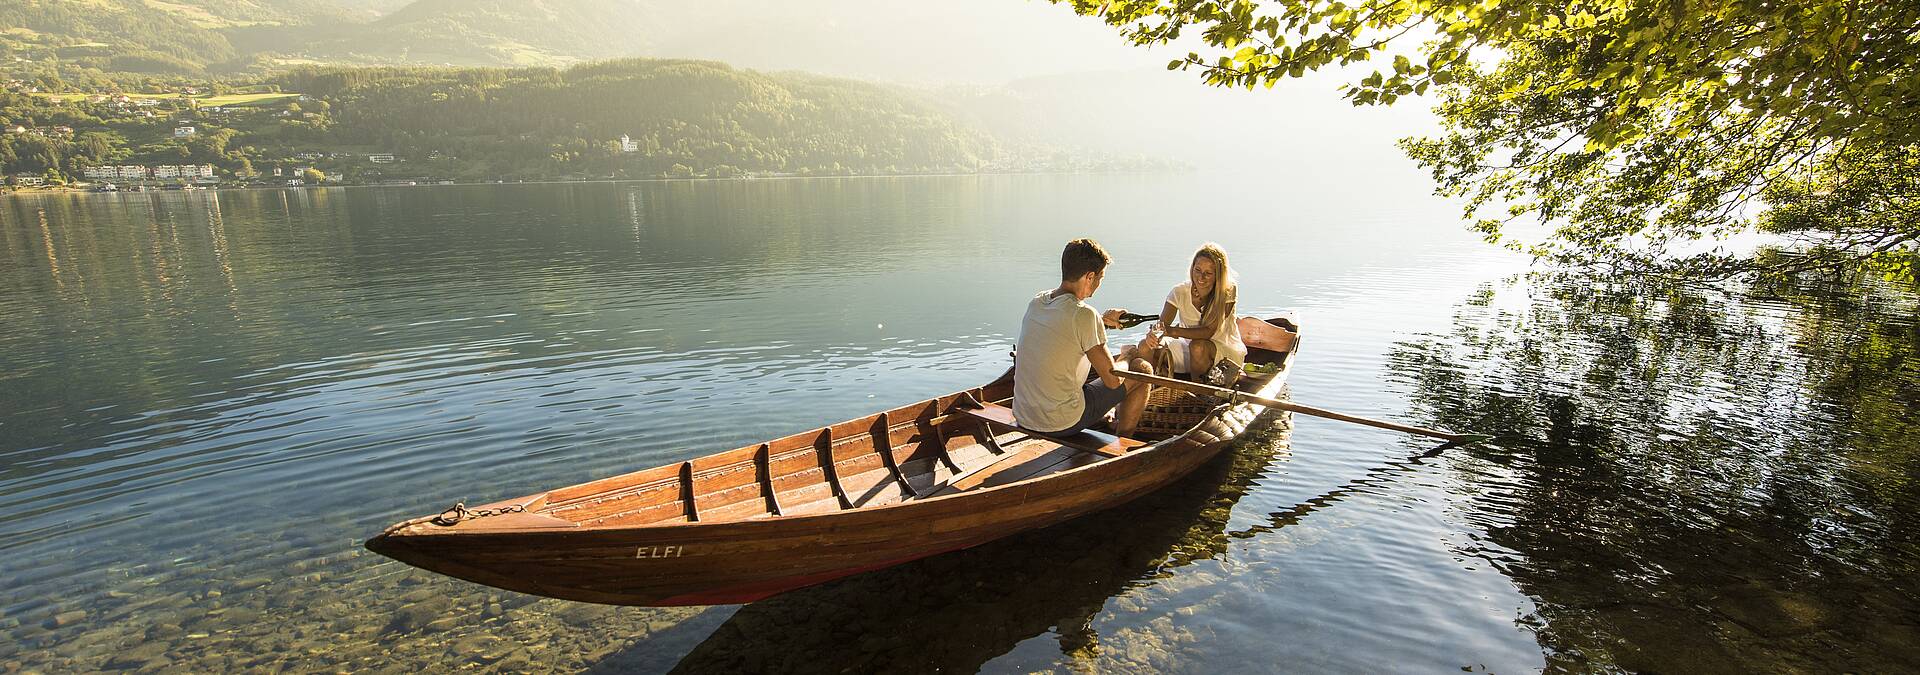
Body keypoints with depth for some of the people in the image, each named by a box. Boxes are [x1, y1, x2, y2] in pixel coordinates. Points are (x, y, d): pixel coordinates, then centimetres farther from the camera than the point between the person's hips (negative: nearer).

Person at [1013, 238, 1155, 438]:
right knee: (1143, 369, 8)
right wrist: (1124, 365, 7)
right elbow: (1113, 380, -14)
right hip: (1061, 424, -8)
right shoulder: (1085, 315, -20)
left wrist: (1101, 319, 26)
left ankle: (1106, 420, 49)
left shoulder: (1036, 302, 1)